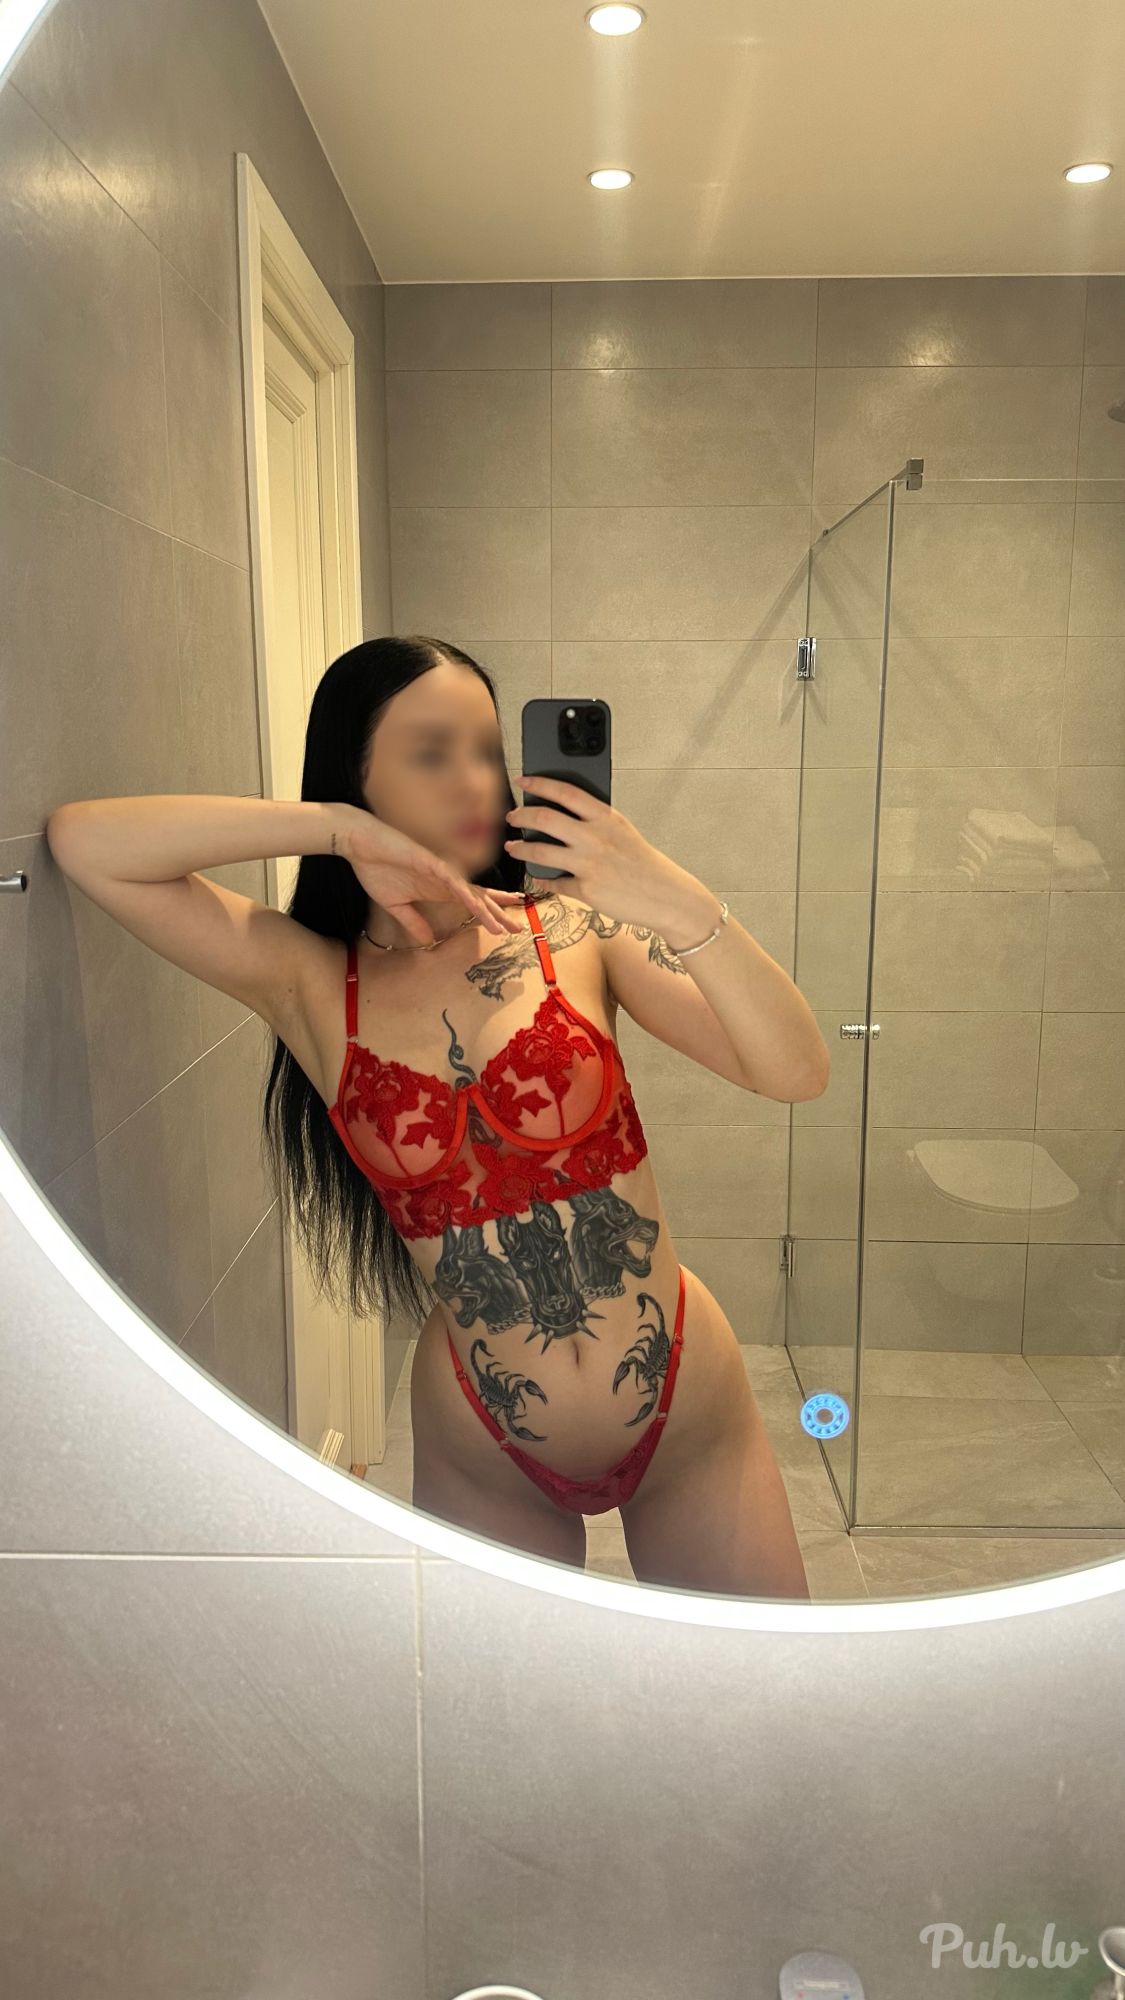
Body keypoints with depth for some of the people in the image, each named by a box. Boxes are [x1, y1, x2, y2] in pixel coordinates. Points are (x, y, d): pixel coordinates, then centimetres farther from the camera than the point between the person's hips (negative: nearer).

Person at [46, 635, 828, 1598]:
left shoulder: (577, 929, -10)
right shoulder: (310, 984, -8)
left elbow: (797, 1073, -16)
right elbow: (82, 840, -16)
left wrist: (682, 903, -32)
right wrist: (342, 830, -20)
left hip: (690, 1419, 1)